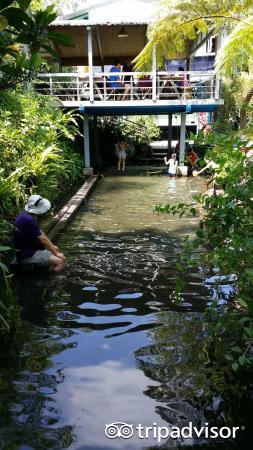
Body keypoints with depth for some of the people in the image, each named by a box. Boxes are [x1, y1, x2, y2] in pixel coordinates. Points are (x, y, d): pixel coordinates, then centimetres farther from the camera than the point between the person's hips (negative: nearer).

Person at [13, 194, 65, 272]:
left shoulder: (28, 215, 5)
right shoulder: (28, 220, -27)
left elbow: (40, 233, 14)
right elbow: (43, 239, -21)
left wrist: (52, 246, 14)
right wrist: (56, 253, -11)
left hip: (32, 249, 10)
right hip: (27, 255, -10)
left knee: (61, 256, 13)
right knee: (60, 262, -19)